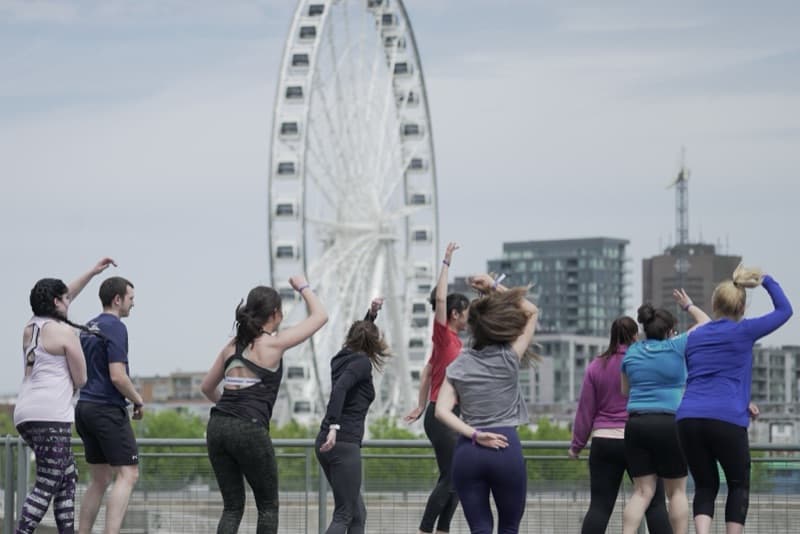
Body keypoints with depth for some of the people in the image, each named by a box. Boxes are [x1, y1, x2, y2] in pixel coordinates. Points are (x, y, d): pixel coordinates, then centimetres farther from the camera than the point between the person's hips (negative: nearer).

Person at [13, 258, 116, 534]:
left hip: (25, 415, 9)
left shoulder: (30, 327, 17)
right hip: (51, 415, -9)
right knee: (46, 487, -11)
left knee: (68, 477, 17)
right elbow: (80, 379, -1)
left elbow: (62, 297, 34)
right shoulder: (64, 331, -5)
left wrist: (92, 272, 39)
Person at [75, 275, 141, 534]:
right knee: (127, 474, -9)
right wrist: (138, 401, -5)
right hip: (108, 409, -9)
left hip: (85, 407, 9)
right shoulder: (115, 328, -12)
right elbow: (117, 377, -18)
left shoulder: (88, 328, 16)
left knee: (100, 480, 12)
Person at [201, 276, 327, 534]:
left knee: (232, 507, 11)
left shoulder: (232, 346, 15)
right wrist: (303, 287, 20)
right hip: (249, 430, -6)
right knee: (268, 506, 10)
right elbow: (320, 315, 6)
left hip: (217, 426, 6)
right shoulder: (274, 343, -3)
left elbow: (207, 387, 25)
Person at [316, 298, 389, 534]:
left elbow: (360, 333, 40)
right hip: (344, 444, -9)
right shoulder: (361, 362, -7)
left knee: (357, 514, 14)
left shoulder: (343, 357, 16)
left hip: (327, 443, 9)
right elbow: (339, 388, -25)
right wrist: (334, 426, -32)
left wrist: (371, 314, 32)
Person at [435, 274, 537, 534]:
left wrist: (474, 434, -7)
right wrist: (494, 287, 9)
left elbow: (442, 410, -4)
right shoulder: (508, 358, -1)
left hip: (467, 451, 3)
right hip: (505, 447, -2)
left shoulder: (459, 364, 8)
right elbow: (532, 312, 11)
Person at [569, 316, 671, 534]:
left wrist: (577, 444, 13)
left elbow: (585, 409, 6)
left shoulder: (596, 366, 4)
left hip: (604, 442, 2)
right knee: (655, 504, 3)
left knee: (600, 506, 2)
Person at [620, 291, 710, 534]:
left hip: (635, 423, 4)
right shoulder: (676, 347, -2)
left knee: (642, 491, 4)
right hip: (669, 423, -4)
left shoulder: (631, 352, 11)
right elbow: (706, 323, 11)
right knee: (677, 491, 7)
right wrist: (688, 305, 26)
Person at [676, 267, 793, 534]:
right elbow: (784, 310, 18)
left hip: (689, 418, 4)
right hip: (727, 420, -4)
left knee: (705, 486, 15)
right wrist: (765, 280, 28)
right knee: (739, 485, 16)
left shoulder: (694, 337, 18)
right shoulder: (743, 332, 4)